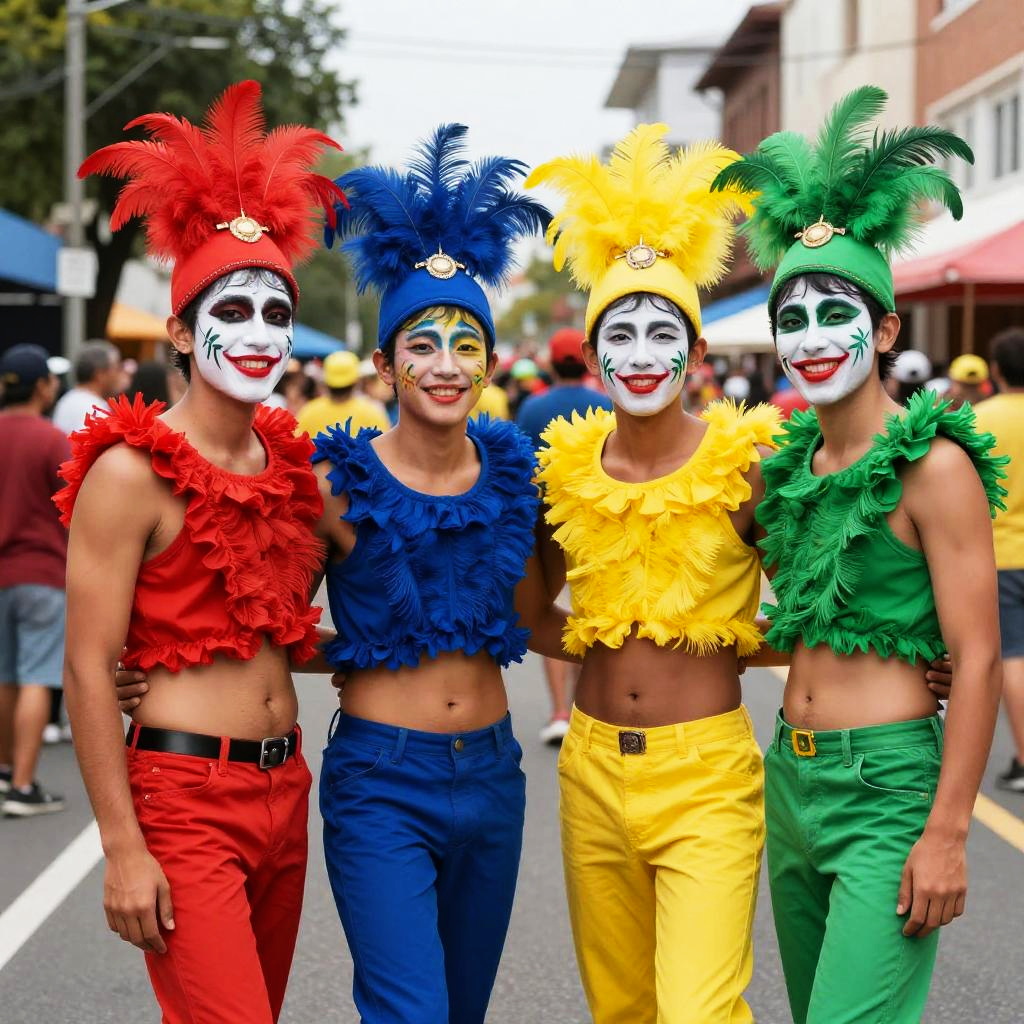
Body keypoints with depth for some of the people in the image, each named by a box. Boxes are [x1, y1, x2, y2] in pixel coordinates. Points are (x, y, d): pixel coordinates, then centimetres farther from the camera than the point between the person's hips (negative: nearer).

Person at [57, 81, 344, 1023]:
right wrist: (124, 848, -14)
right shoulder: (131, 470, -8)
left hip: (283, 790, 7)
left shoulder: (290, 463, 10)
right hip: (183, 796, -7)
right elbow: (88, 670, -11)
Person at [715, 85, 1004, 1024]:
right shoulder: (789, 463, 10)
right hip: (792, 775, 7)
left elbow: (978, 657, -13)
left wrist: (947, 833, -16)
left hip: (887, 785, -7)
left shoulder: (932, 465, -11)